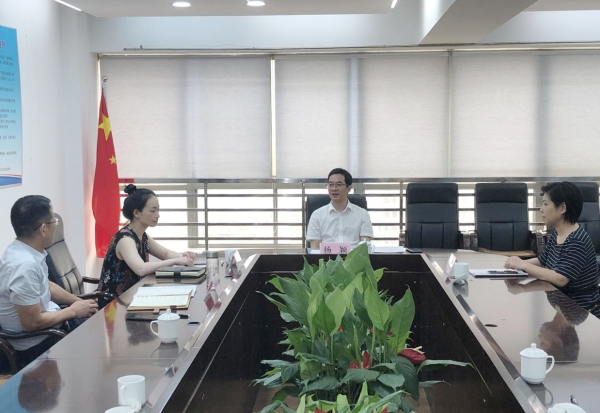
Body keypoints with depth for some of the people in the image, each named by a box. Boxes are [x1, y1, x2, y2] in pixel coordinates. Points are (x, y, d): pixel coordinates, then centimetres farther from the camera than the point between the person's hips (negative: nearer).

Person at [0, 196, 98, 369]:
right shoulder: (25, 265, -32)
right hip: (36, 344, -8)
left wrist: (79, 302, 4)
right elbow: (32, 322, -28)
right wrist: (73, 311, -15)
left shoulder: (26, 250, -3)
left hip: (46, 322, 8)